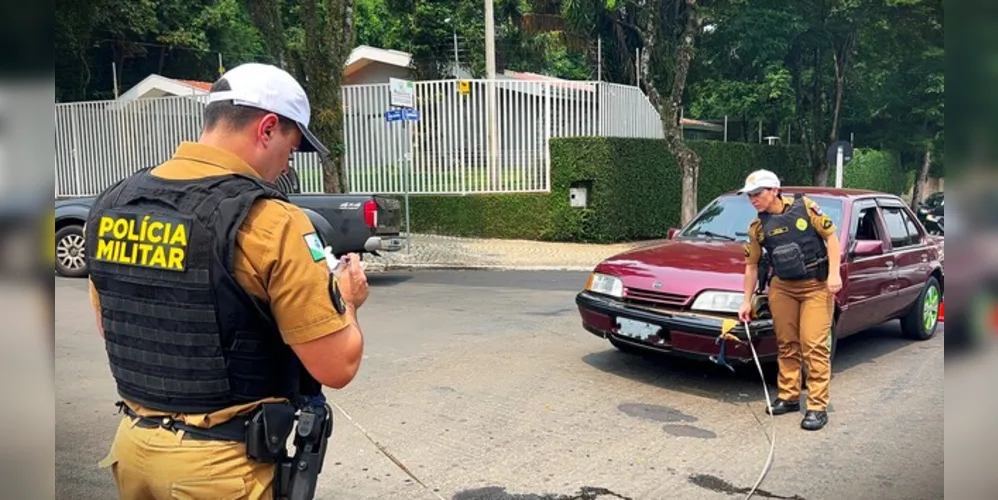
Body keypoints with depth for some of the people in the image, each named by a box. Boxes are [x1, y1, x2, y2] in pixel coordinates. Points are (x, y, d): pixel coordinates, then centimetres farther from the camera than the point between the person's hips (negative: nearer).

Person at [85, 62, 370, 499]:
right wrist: (345, 301, 1)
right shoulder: (269, 221, -21)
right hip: (228, 463, -6)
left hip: (135, 442, 6)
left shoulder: (111, 205, 0)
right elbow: (337, 367, -19)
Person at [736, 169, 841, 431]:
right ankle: (788, 397, 21)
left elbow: (831, 236, -4)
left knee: (814, 346, -8)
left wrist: (834, 274, -13)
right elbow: (751, 265, 10)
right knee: (786, 345, 7)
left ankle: (818, 407, -3)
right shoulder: (757, 226, 3)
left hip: (816, 285, -4)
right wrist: (747, 300, 10)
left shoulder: (804, 206, -6)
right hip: (782, 288, 4)